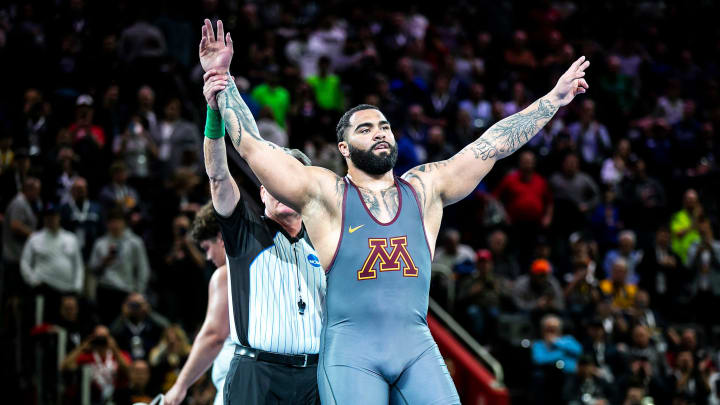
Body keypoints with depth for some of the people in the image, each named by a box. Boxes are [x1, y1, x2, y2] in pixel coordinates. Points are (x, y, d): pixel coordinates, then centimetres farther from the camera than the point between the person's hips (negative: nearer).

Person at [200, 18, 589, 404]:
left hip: (417, 347, 3)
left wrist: (555, 98, 14)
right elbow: (252, 144, 0)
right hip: (349, 351, -3)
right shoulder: (324, 193, 4)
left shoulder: (425, 187, 14)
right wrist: (221, 80, -6)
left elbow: (494, 143, 14)